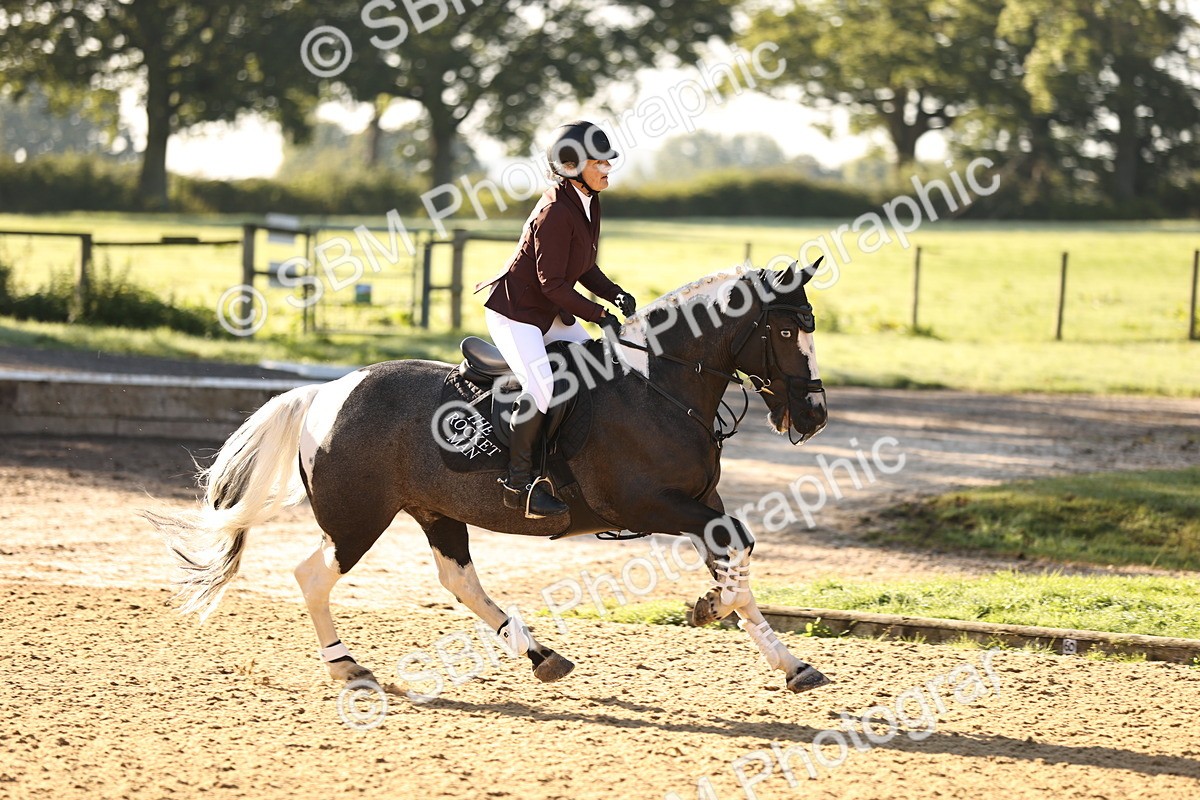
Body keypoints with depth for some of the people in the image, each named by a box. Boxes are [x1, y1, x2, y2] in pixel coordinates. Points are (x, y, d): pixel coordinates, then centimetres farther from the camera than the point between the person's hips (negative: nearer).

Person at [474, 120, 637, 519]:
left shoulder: (588, 203, 5)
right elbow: (551, 282, -23)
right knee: (541, 386, -26)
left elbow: (584, 269, 14)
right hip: (513, 311, -10)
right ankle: (518, 482, -20)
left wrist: (615, 295, -3)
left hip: (550, 314, 10)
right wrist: (599, 316, -24)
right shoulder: (555, 211, -24)